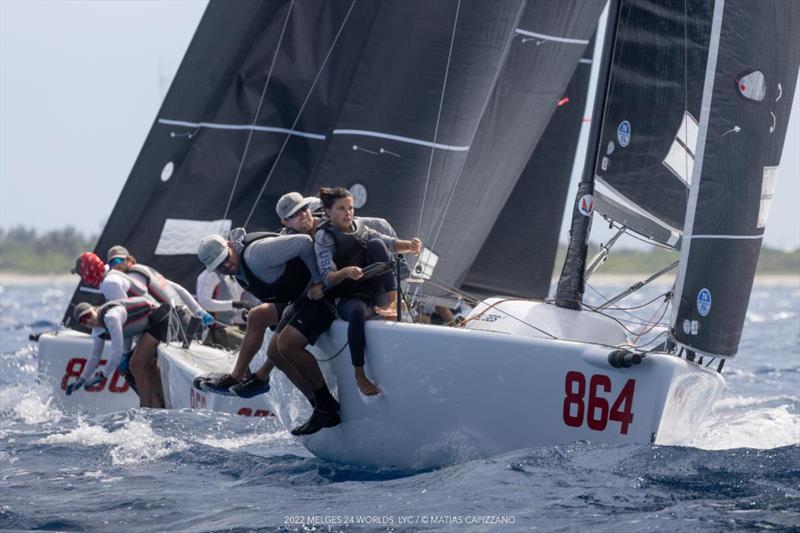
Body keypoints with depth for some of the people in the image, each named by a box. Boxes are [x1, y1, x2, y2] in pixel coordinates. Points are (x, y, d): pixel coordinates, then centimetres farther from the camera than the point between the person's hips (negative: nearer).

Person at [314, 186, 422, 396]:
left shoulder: (358, 226, 13)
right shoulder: (324, 237, -5)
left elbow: (389, 243, 9)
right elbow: (327, 278, -15)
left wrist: (409, 246, -14)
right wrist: (345, 272, -37)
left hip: (375, 290, 5)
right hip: (347, 298, -5)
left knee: (375, 244, -16)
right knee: (357, 311, -41)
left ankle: (390, 303, -26)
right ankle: (360, 375, -33)